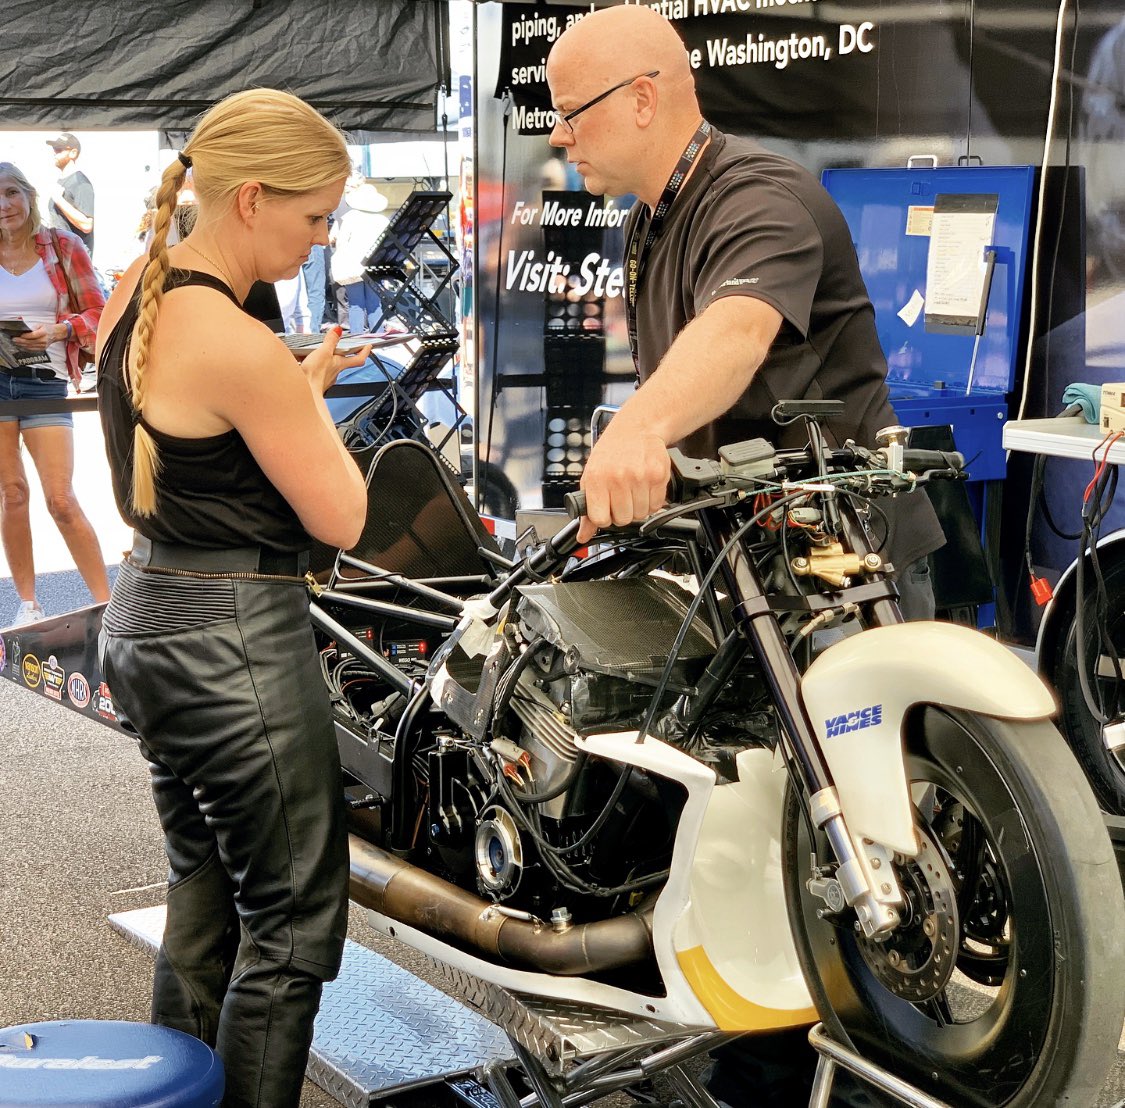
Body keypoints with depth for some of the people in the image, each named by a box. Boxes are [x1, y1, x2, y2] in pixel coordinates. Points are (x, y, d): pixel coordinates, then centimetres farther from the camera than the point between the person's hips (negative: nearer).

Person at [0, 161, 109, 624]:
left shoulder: (63, 248, 3)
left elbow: (98, 313, 3)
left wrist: (59, 330, -14)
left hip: (44, 380, -2)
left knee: (61, 500, -8)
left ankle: (105, 601, 1)